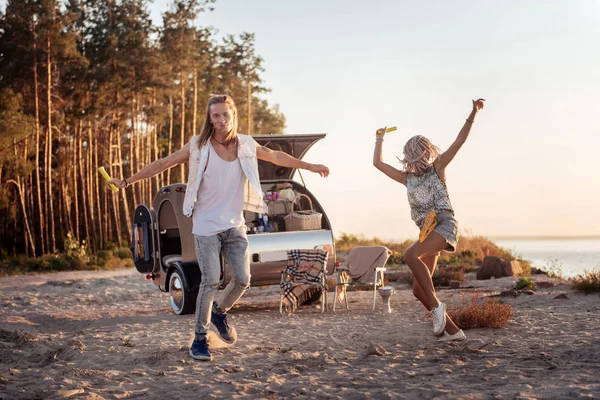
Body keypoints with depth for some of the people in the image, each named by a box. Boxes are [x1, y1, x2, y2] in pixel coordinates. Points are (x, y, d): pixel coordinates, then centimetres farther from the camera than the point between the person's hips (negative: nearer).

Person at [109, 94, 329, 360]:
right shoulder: (198, 147, -7)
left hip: (234, 225, 4)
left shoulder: (246, 146, 2)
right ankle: (199, 339, 4)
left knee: (242, 279, -1)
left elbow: (276, 157, 19)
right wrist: (127, 182, -6)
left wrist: (309, 166, 27)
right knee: (211, 281, -11)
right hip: (206, 226, -4)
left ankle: (219, 313, 30)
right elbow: (163, 164, -4)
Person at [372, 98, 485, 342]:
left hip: (445, 224, -6)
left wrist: (473, 114, -9)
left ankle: (436, 306, -29)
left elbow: (459, 141, -2)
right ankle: (452, 330, 6)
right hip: (427, 231, 6)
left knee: (410, 255, -32)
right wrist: (380, 138, 31)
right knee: (418, 290, -2)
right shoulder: (407, 178, 18)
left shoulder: (437, 168, 7)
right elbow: (377, 163, 24)